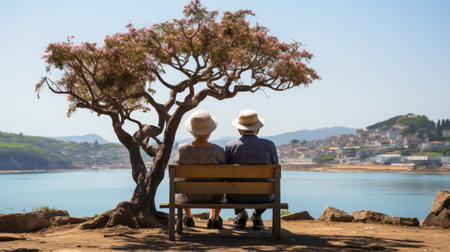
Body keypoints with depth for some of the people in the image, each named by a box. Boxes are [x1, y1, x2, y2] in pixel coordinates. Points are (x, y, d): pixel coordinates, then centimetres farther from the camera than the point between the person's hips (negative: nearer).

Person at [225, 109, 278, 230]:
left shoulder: (230, 146, -10)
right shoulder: (269, 145, -9)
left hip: (238, 197, 0)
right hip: (263, 197, 0)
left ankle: (241, 213, 37)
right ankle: (257, 215, 30)